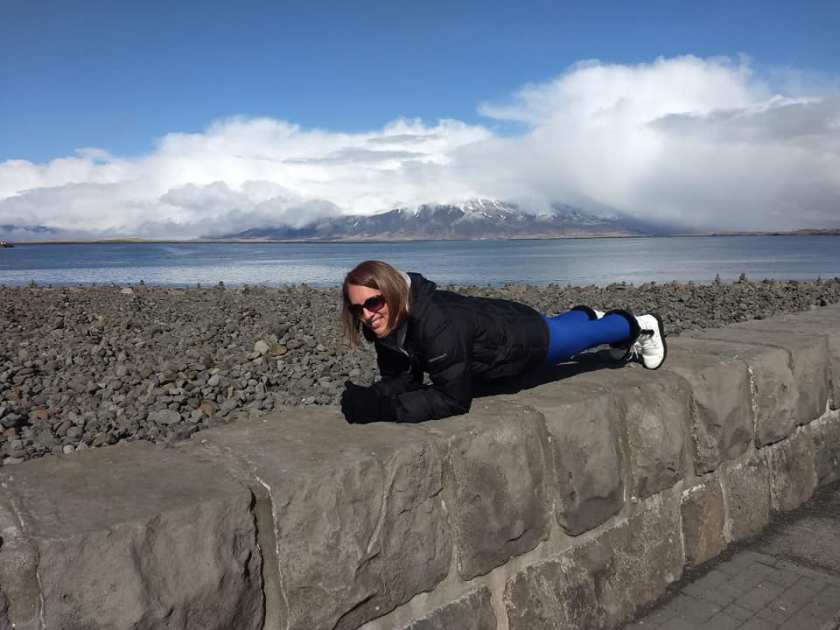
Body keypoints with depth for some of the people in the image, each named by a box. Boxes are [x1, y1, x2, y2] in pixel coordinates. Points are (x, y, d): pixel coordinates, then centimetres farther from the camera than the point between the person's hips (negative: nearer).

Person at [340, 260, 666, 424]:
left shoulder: (437, 324, -46)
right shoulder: (388, 324, -23)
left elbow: (454, 399, -42)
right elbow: (401, 377, -15)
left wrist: (385, 409, -48)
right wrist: (371, 397, -36)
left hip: (525, 337, -5)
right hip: (494, 327, 5)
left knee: (581, 334, 26)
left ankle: (639, 327, 57)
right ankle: (589, 315, 69)